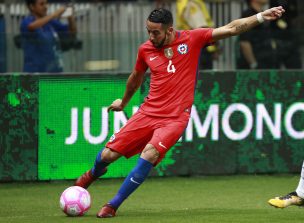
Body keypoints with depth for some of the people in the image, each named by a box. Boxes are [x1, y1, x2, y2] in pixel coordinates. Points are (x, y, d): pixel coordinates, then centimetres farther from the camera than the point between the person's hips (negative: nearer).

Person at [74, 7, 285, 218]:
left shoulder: (192, 39, -5)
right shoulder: (145, 49, 5)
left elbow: (231, 29, -7)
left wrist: (261, 17, -17)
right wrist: (123, 102, 40)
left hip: (175, 118, -3)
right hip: (148, 112, 4)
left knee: (149, 155, -28)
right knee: (107, 155, -1)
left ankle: (113, 206, -14)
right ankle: (94, 173, 39)